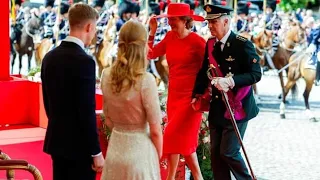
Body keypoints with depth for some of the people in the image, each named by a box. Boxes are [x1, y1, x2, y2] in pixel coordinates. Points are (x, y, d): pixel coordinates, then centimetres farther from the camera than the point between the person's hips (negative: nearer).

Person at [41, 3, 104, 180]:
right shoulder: (84, 61, -19)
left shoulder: (50, 57, 5)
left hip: (56, 140, 8)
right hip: (78, 144, -8)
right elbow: (87, 112, -20)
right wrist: (96, 152, -14)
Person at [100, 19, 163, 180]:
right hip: (140, 150, -5)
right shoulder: (146, 80, -19)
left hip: (115, 147, 5)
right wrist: (158, 157, 2)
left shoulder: (106, 76, -4)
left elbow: (109, 120, 7)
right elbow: (155, 130, -13)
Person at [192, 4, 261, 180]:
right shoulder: (211, 43, 4)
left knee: (228, 152, -5)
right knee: (215, 153, 10)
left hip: (237, 106, -6)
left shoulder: (243, 44, -15)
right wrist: (197, 94, 4)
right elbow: (204, 72, 14)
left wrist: (231, 81, -30)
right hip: (217, 107, 6)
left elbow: (255, 74, -19)